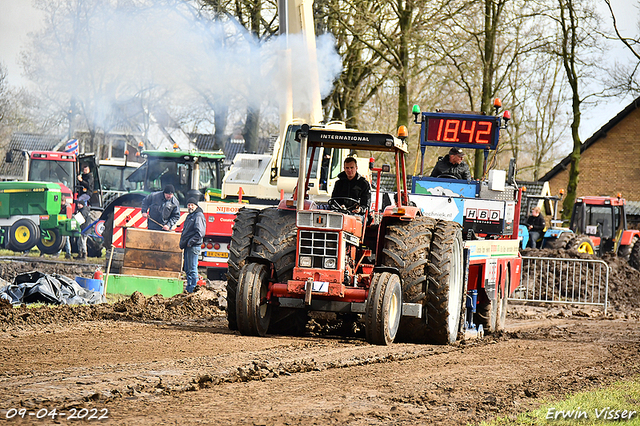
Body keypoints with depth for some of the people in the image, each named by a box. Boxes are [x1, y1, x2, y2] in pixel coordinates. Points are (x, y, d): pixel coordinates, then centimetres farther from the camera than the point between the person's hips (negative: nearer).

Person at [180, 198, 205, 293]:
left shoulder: (198, 216, -10)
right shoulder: (189, 216, 20)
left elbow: (200, 233, -18)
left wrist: (190, 242, -18)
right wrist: (182, 242, 16)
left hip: (193, 246, -10)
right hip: (187, 246, 10)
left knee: (192, 269, -9)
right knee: (187, 269, 13)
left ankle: (193, 289, -7)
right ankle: (188, 288, 19)